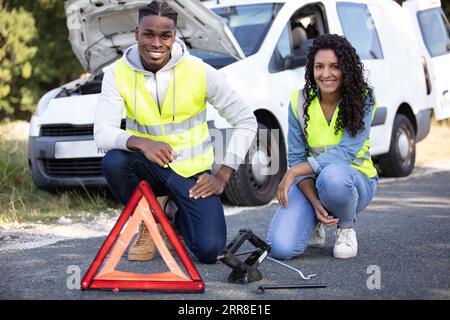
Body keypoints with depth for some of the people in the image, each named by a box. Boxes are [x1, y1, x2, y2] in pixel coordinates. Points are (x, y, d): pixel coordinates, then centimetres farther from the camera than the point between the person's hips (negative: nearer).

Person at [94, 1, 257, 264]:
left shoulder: (201, 72, -12)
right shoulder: (118, 74, -10)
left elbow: (246, 122, -5)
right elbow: (102, 133, -20)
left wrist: (223, 176, -11)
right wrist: (140, 142, -40)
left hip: (191, 172, -1)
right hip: (148, 168, 1)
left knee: (209, 250, -20)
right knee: (113, 161, -33)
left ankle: (179, 221, 19)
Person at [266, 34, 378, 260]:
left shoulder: (362, 99, -13)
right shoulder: (300, 101, -5)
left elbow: (345, 153, -22)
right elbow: (296, 157, -5)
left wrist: (293, 173, -26)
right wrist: (315, 203, -19)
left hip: (354, 179, -2)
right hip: (310, 181, 2)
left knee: (333, 175, -41)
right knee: (281, 248, -22)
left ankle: (346, 227, -6)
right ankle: (314, 224, 15)